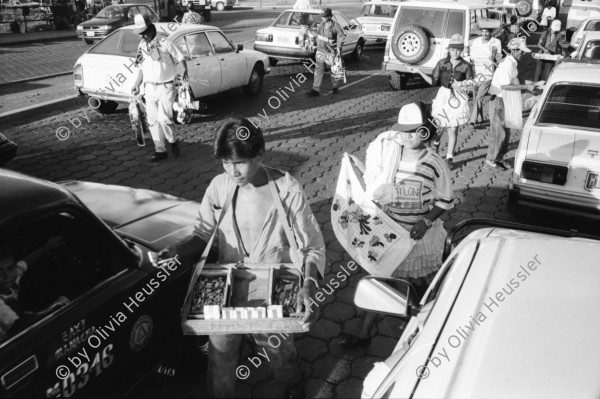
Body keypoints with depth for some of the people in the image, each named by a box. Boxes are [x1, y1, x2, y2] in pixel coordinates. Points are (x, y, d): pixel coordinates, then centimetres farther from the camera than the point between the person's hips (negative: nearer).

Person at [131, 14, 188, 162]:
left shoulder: (165, 44, -7)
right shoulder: (141, 47, 10)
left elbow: (180, 60, -5)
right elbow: (143, 68, 18)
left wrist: (183, 72, -25)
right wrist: (137, 84, 10)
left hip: (165, 88, -6)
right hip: (149, 88, 6)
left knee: (164, 118, -16)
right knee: (153, 121, 5)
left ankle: (173, 142, 10)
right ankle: (160, 150, 15)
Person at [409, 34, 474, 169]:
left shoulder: (466, 66, -6)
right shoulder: (442, 63, -2)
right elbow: (433, 82, 1)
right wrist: (419, 72, -7)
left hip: (458, 99, -1)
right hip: (443, 96, 1)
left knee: (453, 130, 2)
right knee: (439, 127, 9)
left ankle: (449, 158, 15)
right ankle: (435, 143, 44)